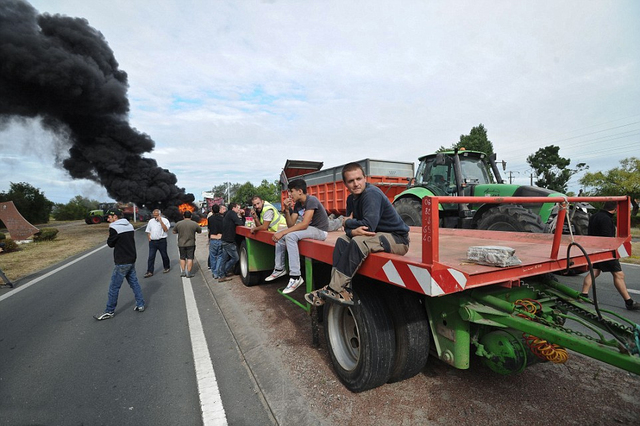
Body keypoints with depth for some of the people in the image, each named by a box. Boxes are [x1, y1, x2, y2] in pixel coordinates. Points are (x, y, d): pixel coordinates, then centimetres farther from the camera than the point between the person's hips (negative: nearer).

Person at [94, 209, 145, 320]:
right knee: (134, 283, 14)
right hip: (132, 260, 8)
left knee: (114, 287, 3)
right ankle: (140, 305, 19)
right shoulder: (129, 225, 8)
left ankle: (109, 311, 13)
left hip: (122, 263, -8)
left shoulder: (114, 228, -15)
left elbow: (110, 244, -5)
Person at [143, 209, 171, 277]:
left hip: (162, 241, -3)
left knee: (164, 255, 9)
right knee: (151, 257, -1)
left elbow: (166, 229, -17)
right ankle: (150, 272, 1)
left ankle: (167, 267, 28)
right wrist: (149, 238, 5)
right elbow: (148, 231, 20)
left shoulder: (165, 220, -3)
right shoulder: (151, 221, 12)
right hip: (152, 242, 4)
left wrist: (160, 221, -19)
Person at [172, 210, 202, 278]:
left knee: (182, 258, 14)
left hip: (181, 244, 2)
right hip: (191, 244, -2)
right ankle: (188, 273, 3)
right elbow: (200, 231, 8)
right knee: (190, 258, 3)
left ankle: (183, 272, 17)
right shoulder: (194, 224, -5)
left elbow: (174, 232, 10)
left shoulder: (178, 223, -2)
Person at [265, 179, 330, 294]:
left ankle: (295, 277, -27)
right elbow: (291, 225, 4)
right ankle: (279, 269, 12)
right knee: (279, 235, 5)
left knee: (290, 236, -30)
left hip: (320, 230, -9)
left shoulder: (311, 200, -18)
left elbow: (304, 224, -28)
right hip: (308, 229, 10)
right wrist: (287, 210, -11)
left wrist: (283, 232, -27)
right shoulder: (297, 204, 8)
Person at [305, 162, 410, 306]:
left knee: (358, 242, -30)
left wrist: (347, 222, -10)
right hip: (379, 235, 9)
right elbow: (348, 228, 4)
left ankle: (335, 290, -20)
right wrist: (353, 231, -21)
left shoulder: (372, 194, -19)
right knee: (342, 240, -4)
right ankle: (344, 291, -15)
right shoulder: (351, 199, 8)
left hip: (397, 238, -9)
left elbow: (368, 226, -28)